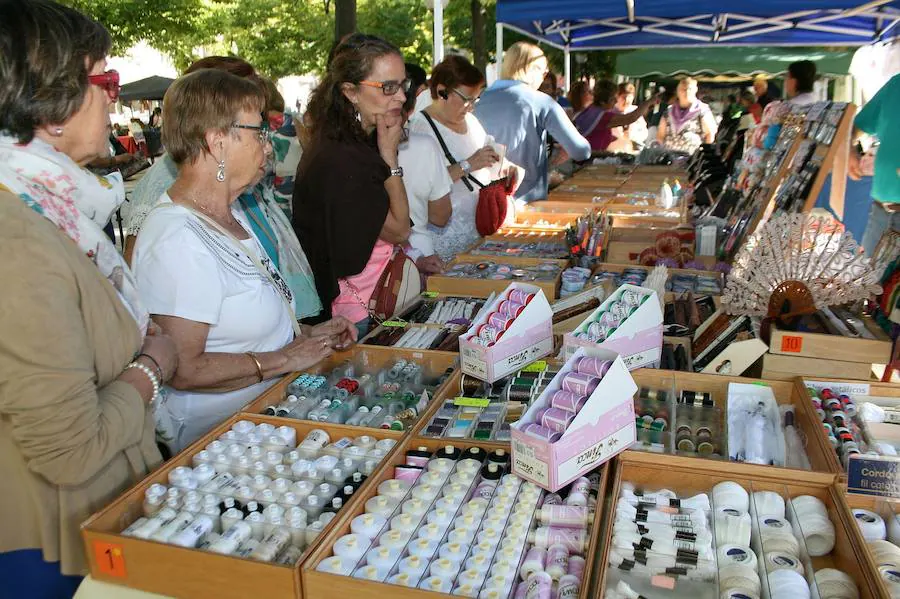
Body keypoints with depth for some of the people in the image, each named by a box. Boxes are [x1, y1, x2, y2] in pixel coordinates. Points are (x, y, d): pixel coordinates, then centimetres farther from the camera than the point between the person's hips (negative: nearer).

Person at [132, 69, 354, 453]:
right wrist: (284, 359, -16)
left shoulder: (232, 216, 12)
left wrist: (304, 334, 7)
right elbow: (184, 370, -24)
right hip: (215, 438, -9)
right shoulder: (179, 241, -21)